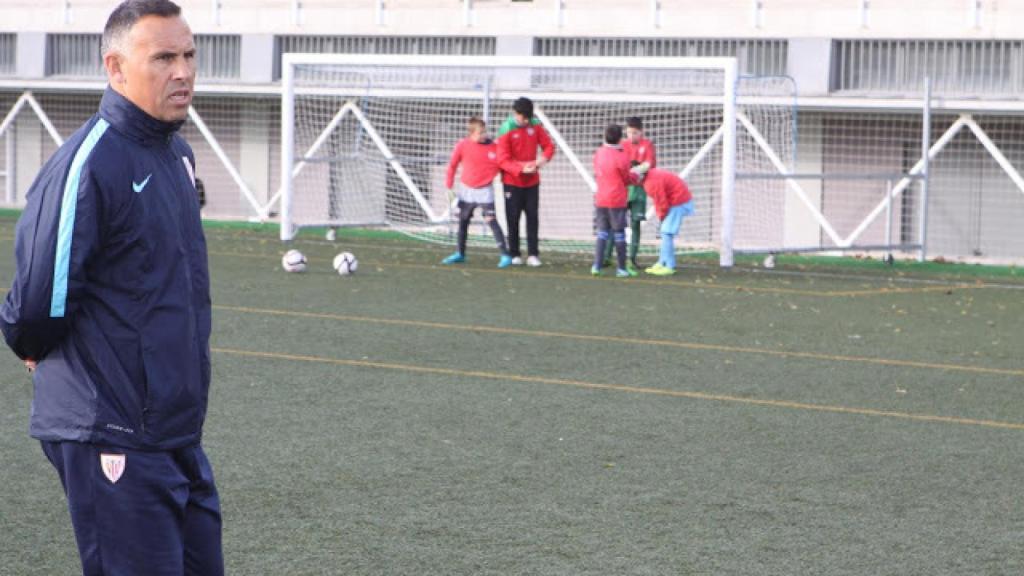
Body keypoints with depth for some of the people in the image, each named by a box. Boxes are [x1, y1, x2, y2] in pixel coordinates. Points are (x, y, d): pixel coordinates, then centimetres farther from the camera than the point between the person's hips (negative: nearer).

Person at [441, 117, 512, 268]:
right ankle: (460, 254, 30)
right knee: (463, 221, 14)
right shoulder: (462, 145, -9)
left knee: (491, 220, -13)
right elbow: (452, 165, 1)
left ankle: (504, 255, -13)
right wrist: (449, 186, 1)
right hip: (466, 189, 3)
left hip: (485, 190, -3)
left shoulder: (493, 146, -11)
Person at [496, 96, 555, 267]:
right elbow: (503, 160, -16)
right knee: (513, 218, 3)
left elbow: (548, 146, 4)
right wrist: (521, 169, -30)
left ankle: (533, 254, 4)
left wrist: (543, 158, -19)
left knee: (533, 217, 2)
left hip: (532, 181, 3)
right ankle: (515, 254, 12)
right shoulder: (506, 130, -13)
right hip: (512, 181, -3)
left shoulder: (535, 126, 0)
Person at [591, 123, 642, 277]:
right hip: (617, 201, -5)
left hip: (600, 200, 5)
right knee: (619, 234, 4)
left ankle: (596, 265, 1)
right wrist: (636, 177, 18)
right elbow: (627, 179, -4)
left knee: (602, 233, 10)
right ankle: (621, 268, 10)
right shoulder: (621, 158, -15)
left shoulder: (598, 153, 3)